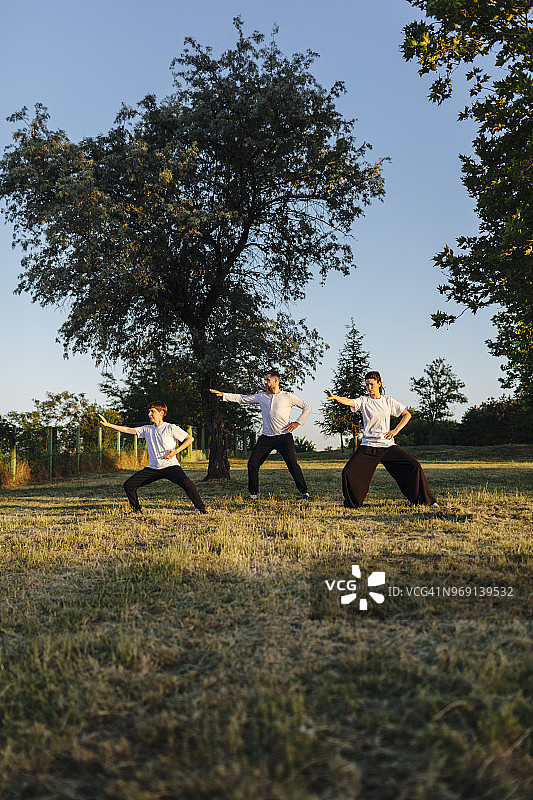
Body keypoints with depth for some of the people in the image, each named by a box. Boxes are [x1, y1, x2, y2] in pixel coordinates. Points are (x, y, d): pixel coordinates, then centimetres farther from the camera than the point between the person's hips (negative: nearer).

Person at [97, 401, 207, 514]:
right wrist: (108, 424, 0)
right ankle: (136, 510, 18)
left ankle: (202, 508, -17)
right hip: (153, 468, 5)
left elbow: (190, 439, -1)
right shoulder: (147, 429, 11)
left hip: (170, 466, -5)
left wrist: (176, 451, -12)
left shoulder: (171, 428, -3)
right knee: (128, 485, -3)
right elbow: (128, 430, 8)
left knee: (186, 483, -32)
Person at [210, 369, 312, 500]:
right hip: (266, 437, 4)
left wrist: (297, 422, -2)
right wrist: (223, 394, 11)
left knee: (292, 464, -15)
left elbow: (307, 407, 8)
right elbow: (242, 398, 17)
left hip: (284, 437, -4)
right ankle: (253, 493, 12)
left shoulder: (288, 396, 4)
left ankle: (304, 492, -2)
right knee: (252, 464, -2)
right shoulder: (261, 396, 14)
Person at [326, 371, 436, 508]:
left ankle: (425, 500, 11)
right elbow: (349, 401, -17)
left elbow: (407, 414, 11)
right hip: (368, 447, -1)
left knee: (414, 466, -8)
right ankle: (352, 504, 8)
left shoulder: (388, 401, 8)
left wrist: (395, 430, -3)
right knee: (349, 472, -16)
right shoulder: (363, 401, 3)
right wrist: (334, 397, -38)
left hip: (388, 446, 1)